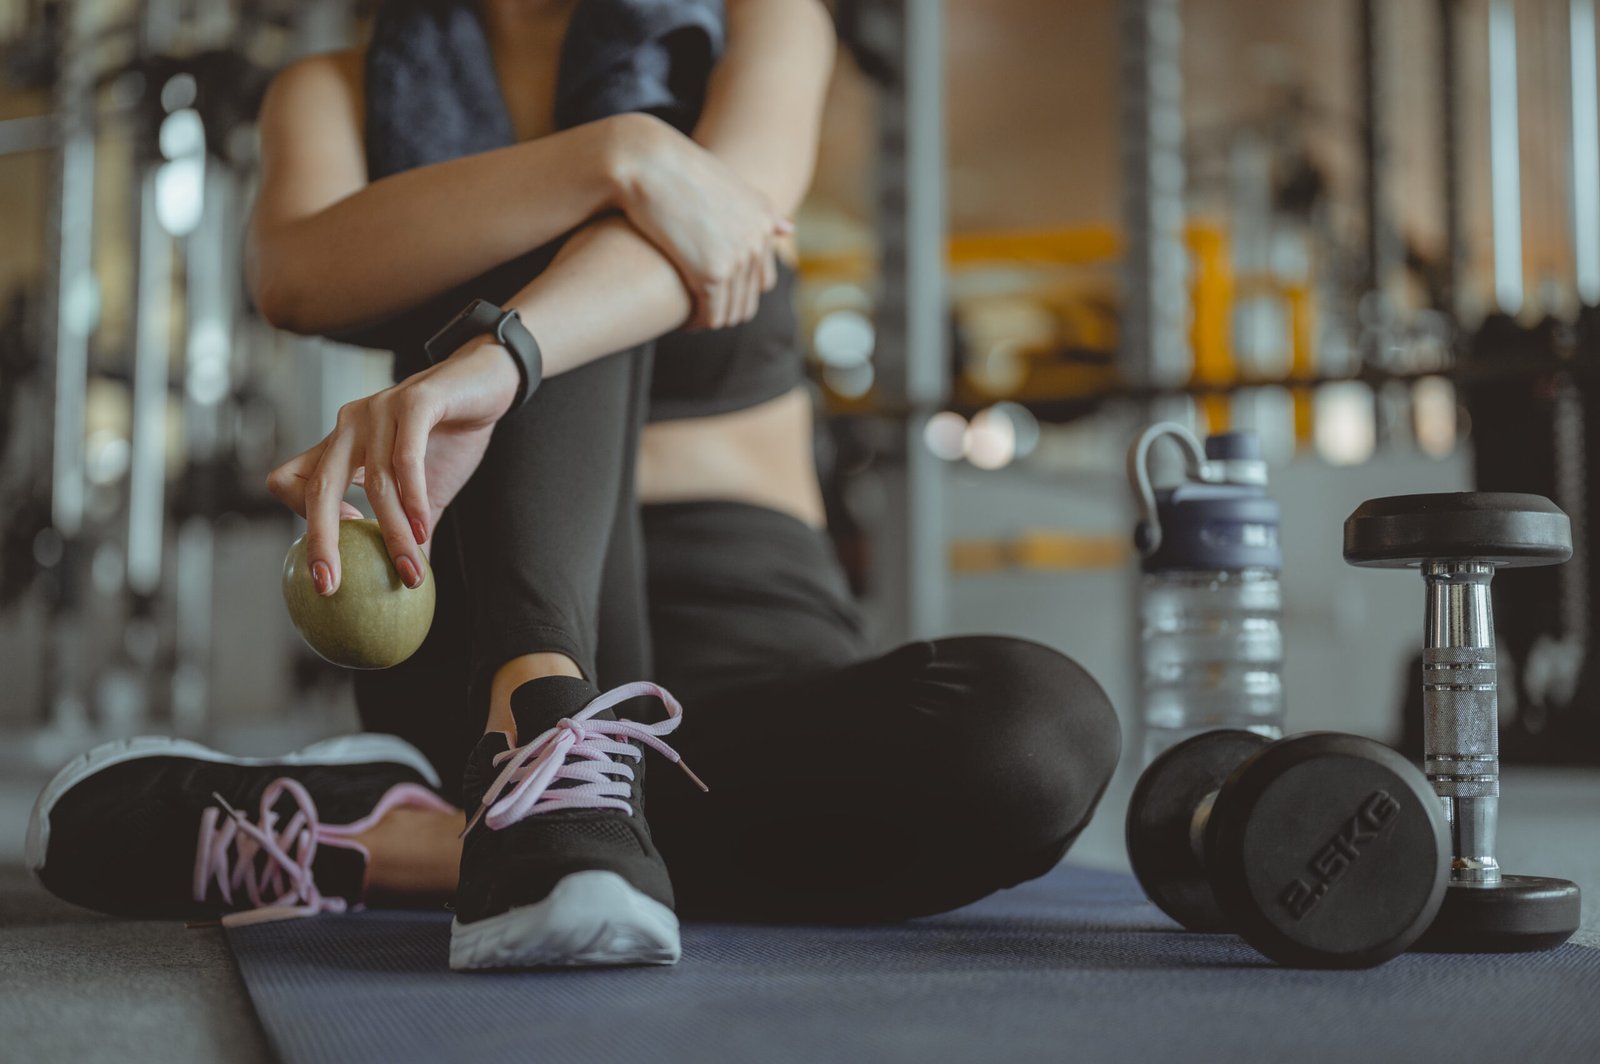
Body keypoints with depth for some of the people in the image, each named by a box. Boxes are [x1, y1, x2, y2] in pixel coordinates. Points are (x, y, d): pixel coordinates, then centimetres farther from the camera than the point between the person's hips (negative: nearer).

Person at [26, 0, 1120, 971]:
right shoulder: (341, 92, 9)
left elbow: (736, 192, -16)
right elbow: (300, 276, -15)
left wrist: (480, 367, -36)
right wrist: (625, 160, -27)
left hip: (753, 640, 1)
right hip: (486, 631, -1)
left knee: (1048, 731, -33)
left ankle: (374, 839, -27)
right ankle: (542, 721, -39)